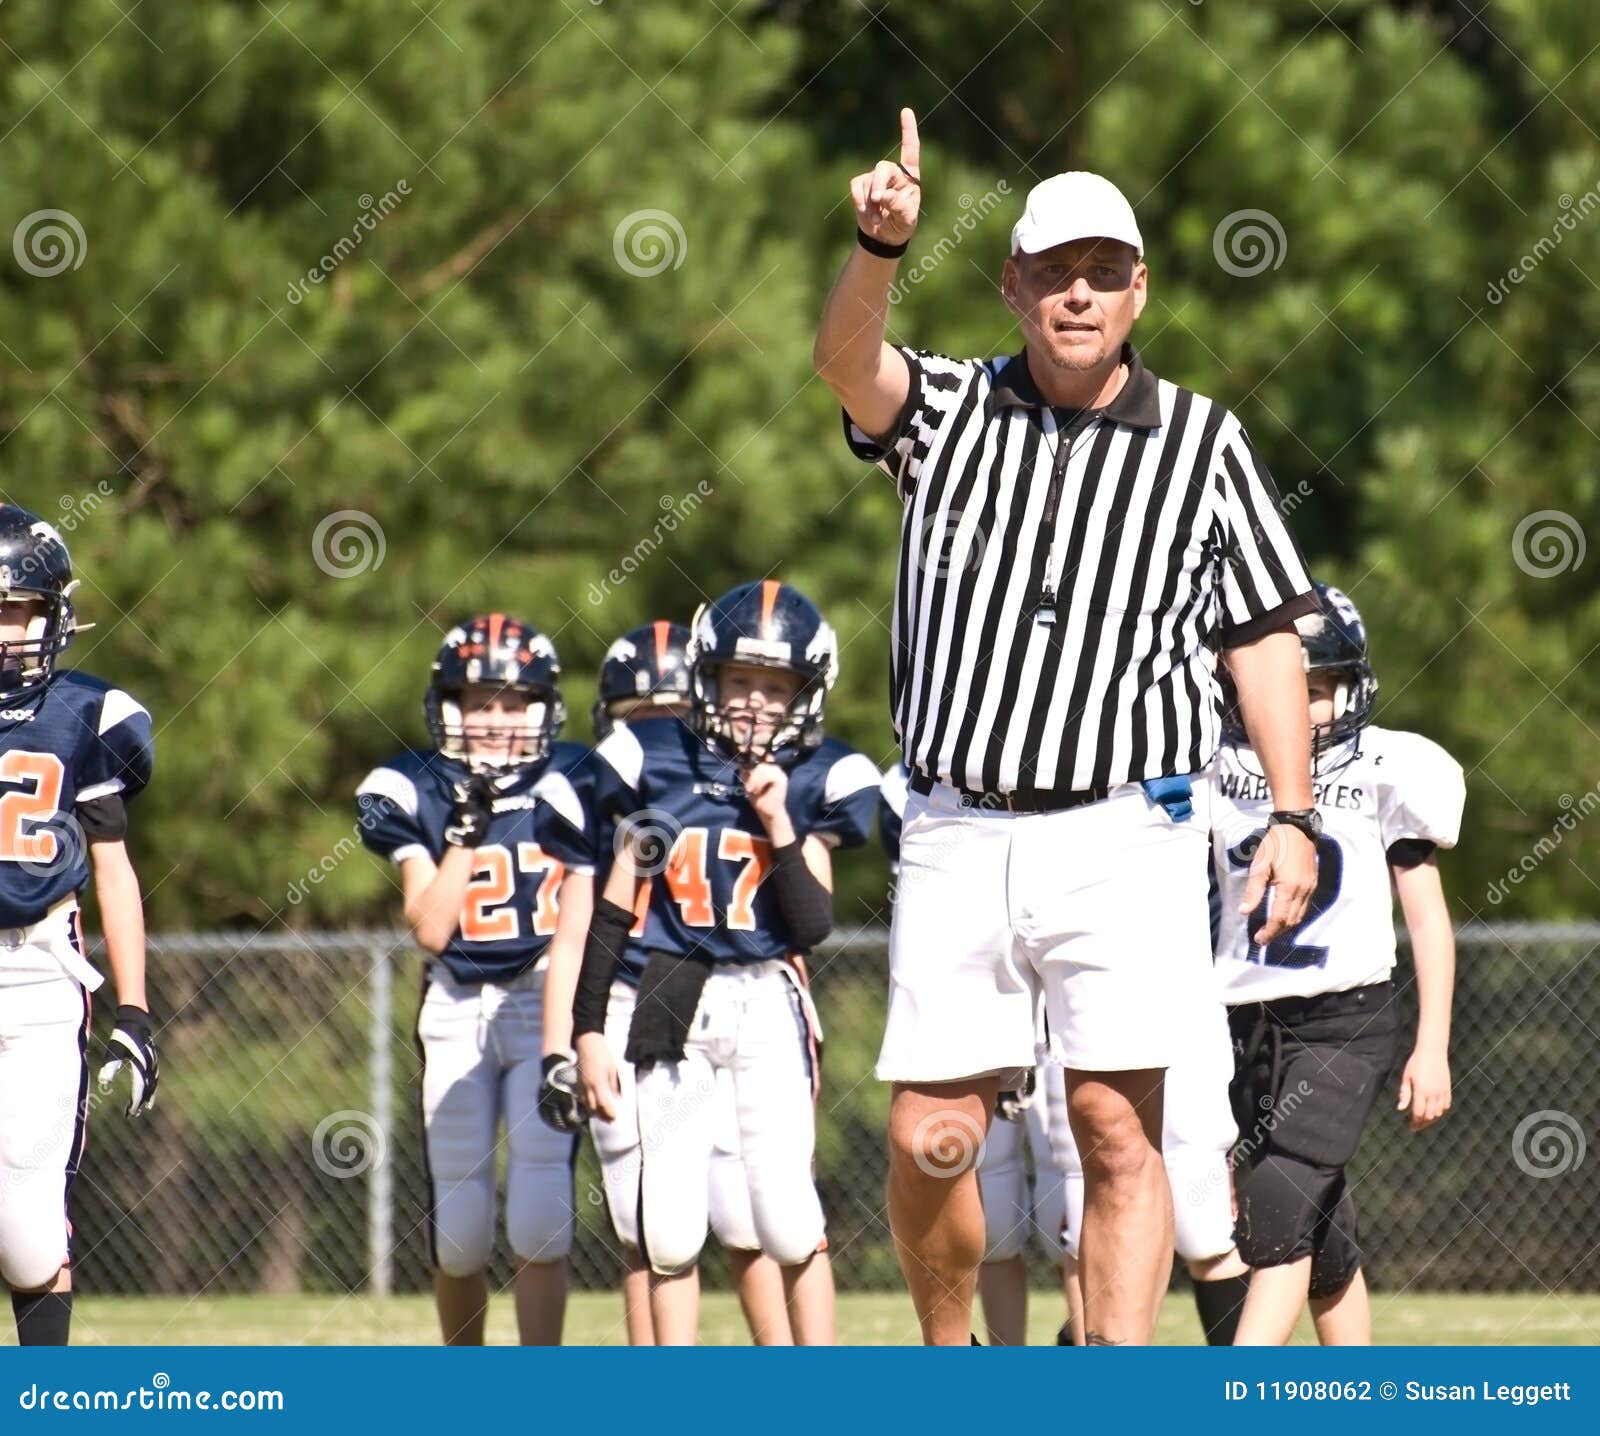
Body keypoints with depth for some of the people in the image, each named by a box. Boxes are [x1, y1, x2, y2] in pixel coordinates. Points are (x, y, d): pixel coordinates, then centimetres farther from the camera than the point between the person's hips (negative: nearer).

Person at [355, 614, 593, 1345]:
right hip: (455, 1010, 1)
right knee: (459, 1229, 3)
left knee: (539, 1217, -14)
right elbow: (430, 928, -7)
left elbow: (577, 930, -3)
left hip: (545, 1008, -1)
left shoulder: (570, 787, -1)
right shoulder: (416, 792, 1)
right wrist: (466, 829, -16)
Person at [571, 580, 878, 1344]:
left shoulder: (815, 783, 0)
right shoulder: (655, 762, 3)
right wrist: (588, 1031, 4)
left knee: (787, 1211, -11)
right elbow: (615, 909, 6)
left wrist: (779, 826, -15)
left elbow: (813, 925, -6)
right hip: (671, 1003, 2)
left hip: (769, 1003, -2)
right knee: (669, 1224, 1)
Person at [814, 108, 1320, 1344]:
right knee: (930, 1138, 1)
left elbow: (1263, 637, 6)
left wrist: (1295, 817, -4)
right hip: (959, 833, 1)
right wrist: (882, 245, -35)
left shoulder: (1202, 443, 5)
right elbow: (847, 360, -14)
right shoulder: (948, 411, 7)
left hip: (1125, 836, -1)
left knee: (1118, 1129, -9)